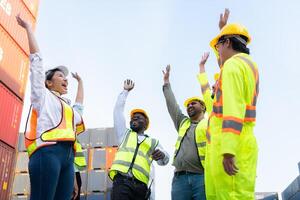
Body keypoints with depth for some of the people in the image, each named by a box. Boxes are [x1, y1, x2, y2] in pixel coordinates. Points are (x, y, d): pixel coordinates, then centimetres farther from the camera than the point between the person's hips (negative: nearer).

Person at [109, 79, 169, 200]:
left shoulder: (153, 142, 27)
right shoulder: (125, 134, 28)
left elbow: (164, 161, 12)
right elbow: (118, 110, 27)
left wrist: (162, 155, -11)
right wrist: (125, 91, 32)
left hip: (140, 186, 1)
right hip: (122, 180, -1)